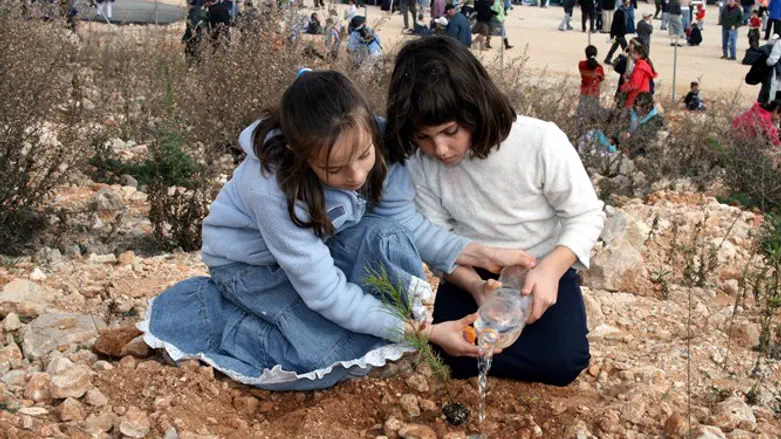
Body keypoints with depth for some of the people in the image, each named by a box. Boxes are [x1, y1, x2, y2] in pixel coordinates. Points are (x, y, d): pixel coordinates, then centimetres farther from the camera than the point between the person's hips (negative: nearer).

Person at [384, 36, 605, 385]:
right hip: (471, 273, 2)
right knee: (456, 352, -21)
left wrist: (550, 269, -30)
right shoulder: (421, 162, -15)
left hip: (543, 268, -2)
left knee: (562, 362, -21)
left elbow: (586, 215, -13)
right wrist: (475, 285, -26)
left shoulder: (541, 142, -24)